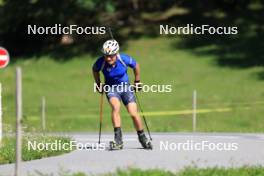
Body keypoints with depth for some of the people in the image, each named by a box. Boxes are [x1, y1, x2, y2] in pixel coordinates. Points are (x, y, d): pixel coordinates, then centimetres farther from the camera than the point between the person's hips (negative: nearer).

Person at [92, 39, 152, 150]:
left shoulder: (124, 59, -21)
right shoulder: (101, 62, -20)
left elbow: (136, 66, 1)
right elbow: (95, 70, 5)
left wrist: (137, 82, 10)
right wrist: (98, 84, 11)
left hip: (126, 87, 1)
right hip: (111, 88, -1)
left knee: (133, 113, -8)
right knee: (115, 107, -29)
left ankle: (142, 138, 18)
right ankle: (118, 140, -33)